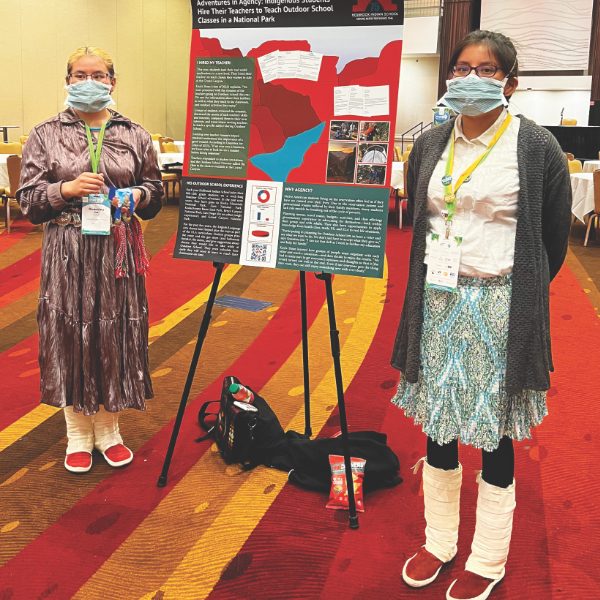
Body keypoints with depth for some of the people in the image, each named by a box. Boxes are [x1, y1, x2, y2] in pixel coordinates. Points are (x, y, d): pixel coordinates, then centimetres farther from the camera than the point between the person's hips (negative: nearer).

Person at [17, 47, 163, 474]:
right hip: (67, 254, -1)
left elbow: (155, 193, 13)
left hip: (119, 253, 1)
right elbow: (27, 198, 1)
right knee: (70, 337, 4)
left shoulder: (135, 135, 8)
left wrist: (137, 195, -8)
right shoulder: (45, 135, 4)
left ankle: (109, 431, 25)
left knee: (116, 337, 6)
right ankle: (78, 435, 22)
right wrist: (66, 189, -16)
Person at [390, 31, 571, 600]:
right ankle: (439, 542, 30)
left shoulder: (536, 147, -5)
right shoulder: (429, 146, 8)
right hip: (437, 302, 4)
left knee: (494, 434, 5)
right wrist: (433, 283, 16)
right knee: (437, 424, 11)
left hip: (500, 307, -4)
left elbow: (553, 241, 2)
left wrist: (515, 297, 8)